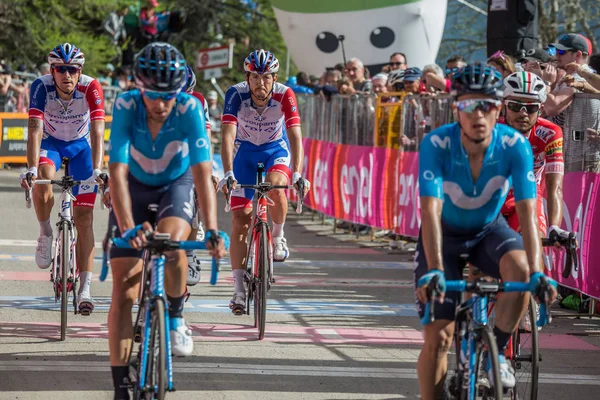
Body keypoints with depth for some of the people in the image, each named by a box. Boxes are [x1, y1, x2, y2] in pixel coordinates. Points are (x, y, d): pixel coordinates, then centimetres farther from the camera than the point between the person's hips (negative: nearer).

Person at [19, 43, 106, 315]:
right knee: (43, 181, -35)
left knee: (84, 216, -8)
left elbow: (97, 132, -34)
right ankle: (45, 233, -7)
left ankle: (85, 289, -6)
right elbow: (35, 129, -35)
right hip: (51, 142, 0)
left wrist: (97, 170, -47)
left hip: (81, 145, 0)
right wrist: (31, 169, -48)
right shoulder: (41, 87, -28)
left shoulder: (91, 88, -29)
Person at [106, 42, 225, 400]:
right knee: (124, 291, -8)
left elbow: (203, 173, -33)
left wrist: (212, 231, -43)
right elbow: (118, 172, -35)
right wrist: (128, 226, -48)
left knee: (172, 240, -35)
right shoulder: (125, 107, -29)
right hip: (135, 187, 0)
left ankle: (177, 318, -6)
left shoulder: (190, 109, -29)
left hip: (177, 184, 0)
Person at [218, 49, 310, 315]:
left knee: (276, 187, -34)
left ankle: (278, 238, -5)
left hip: (277, 149, -1)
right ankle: (239, 289, -3)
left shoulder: (284, 96, -27)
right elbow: (228, 135, -34)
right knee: (240, 220, -7)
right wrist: (228, 173, -47)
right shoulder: (236, 95, -27)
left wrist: (297, 173, -47)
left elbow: (295, 136, -33)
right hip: (245, 151, 1)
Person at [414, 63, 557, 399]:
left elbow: (527, 212, -31)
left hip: (489, 230, 1)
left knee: (520, 268, -32)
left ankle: (496, 352, -11)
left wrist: (537, 273, -43)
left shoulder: (515, 146, -26)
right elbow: (431, 211, -37)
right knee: (438, 338, -9)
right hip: (445, 234, -1)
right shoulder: (437, 144, -29)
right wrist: (434, 270, -50)